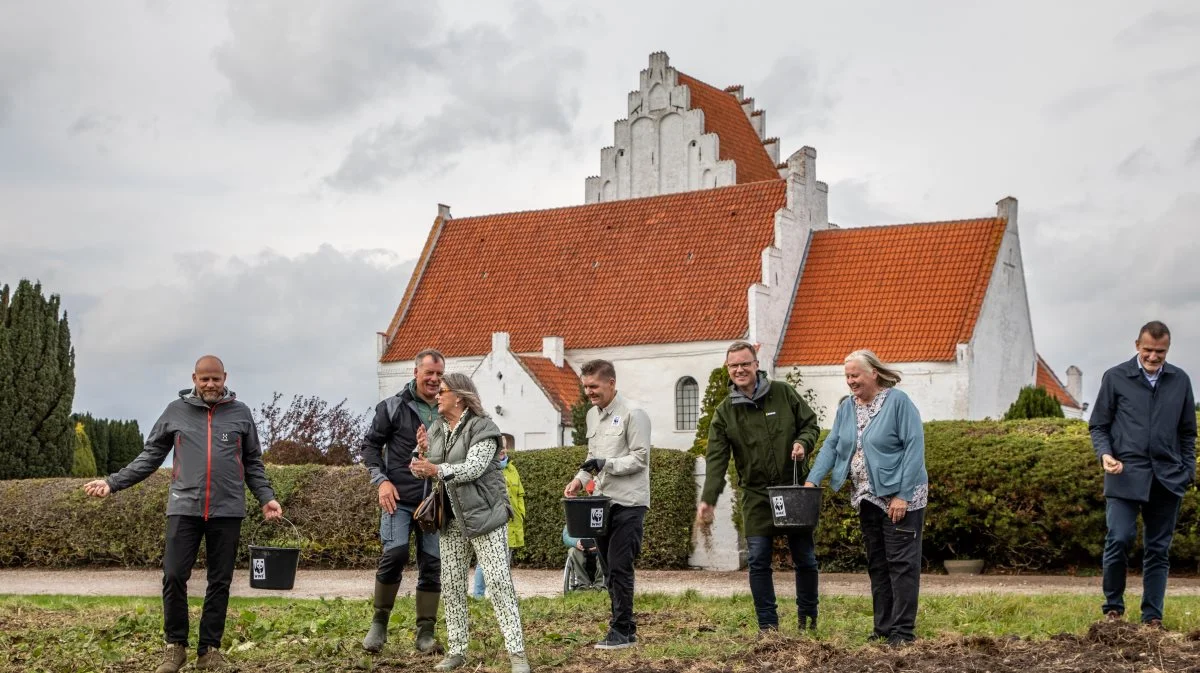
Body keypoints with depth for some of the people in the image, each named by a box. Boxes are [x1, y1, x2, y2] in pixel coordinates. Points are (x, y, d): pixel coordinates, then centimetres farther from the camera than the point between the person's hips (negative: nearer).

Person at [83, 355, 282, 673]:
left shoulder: (240, 413, 6)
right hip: (184, 507, 0)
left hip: (227, 510, 0)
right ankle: (175, 646, 13)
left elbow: (253, 463, 11)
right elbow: (150, 456, 9)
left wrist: (266, 497, 0)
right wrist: (113, 482, 0)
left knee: (220, 581, 5)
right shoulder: (176, 410, 6)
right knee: (174, 577, -3)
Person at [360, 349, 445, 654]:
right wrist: (381, 480, -6)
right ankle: (379, 623, 2)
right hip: (400, 496, -3)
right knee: (395, 553, -16)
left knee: (432, 564, 3)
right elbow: (371, 444, 5)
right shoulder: (393, 407, 1)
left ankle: (425, 633, 11)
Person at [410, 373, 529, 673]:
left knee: (499, 582, -9)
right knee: (452, 585, 7)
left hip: (483, 515, -7)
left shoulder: (482, 428, -9)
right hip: (451, 519, 7)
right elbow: (424, 472, 12)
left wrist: (438, 470, -33)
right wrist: (422, 452, -8)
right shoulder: (436, 430, 11)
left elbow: (474, 468, -22)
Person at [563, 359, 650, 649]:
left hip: (628, 503, -8)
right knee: (609, 567, 10)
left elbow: (640, 458, -13)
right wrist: (580, 479, 7)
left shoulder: (632, 415, -9)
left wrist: (606, 464, -22)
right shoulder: (592, 415, 15)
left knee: (619, 566, -10)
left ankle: (621, 631, -4)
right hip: (603, 502, 8)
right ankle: (626, 626, 19)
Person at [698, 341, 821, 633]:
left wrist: (803, 443, -13)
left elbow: (811, 424, 9)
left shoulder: (783, 393, 0)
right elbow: (716, 459, -6)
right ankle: (768, 624, 7)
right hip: (756, 496, 0)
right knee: (758, 560, -2)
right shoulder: (724, 412, 0)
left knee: (805, 558, 8)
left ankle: (808, 617, 25)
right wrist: (708, 498, -17)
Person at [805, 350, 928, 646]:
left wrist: (902, 495, -19)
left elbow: (914, 447, -15)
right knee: (876, 564, 11)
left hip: (900, 497, -7)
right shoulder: (847, 408, 8)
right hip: (867, 498, 7)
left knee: (901, 563, -4)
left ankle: (903, 630, 0)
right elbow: (831, 446, 4)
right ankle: (883, 628, 18)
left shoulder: (898, 401, -12)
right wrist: (812, 480, -12)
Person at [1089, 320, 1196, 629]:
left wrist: (1188, 470, 7)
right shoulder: (1115, 378, 4)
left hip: (1167, 478, 3)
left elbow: (1187, 432, 16)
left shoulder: (1180, 380, 11)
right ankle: (1113, 608, 4)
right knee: (1119, 539, -13)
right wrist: (1105, 454, -12)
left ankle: (1152, 617, 12)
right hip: (1126, 474, -2)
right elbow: (1098, 425, 6)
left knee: (1158, 549, 5)